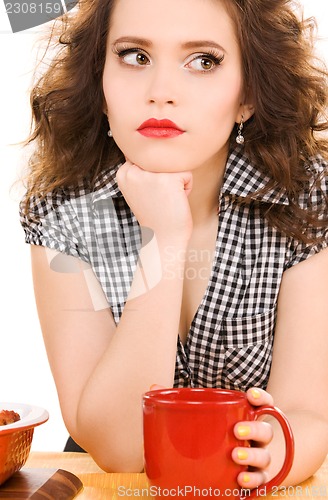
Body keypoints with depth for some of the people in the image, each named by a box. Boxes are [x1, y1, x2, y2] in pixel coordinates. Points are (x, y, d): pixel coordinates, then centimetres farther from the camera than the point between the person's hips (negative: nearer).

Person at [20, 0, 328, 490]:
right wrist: (163, 242, -28)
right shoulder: (62, 216, -15)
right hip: (106, 486, 0)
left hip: (250, 484, 0)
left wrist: (273, 450, -38)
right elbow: (115, 448, -20)